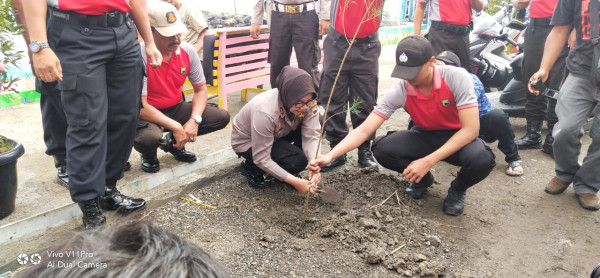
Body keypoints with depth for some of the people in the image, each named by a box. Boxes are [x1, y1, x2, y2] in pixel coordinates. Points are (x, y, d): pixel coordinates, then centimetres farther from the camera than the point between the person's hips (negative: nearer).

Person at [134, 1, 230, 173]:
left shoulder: (188, 51, -8)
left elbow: (201, 90, 1)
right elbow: (140, 106, -25)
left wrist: (194, 120, -17)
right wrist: (175, 126, -26)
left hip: (176, 108, 6)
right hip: (148, 113, -5)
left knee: (221, 117, -9)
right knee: (149, 138, -39)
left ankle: (174, 142, 13)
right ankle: (149, 153, 4)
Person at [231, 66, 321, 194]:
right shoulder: (265, 112, -40)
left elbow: (311, 136, -25)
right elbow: (261, 159, -33)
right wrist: (294, 181, -37)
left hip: (277, 136, 6)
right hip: (247, 142, -6)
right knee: (297, 161, -28)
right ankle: (252, 167, -1)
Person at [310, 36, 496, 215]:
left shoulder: (457, 78, -26)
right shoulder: (400, 91, -20)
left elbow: (470, 129, -28)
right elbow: (364, 130, -23)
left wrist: (428, 162, -36)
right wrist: (329, 156, -37)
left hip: (460, 138, -2)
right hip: (425, 137, 2)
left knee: (481, 159, -36)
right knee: (382, 149, -24)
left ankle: (457, 189, 1)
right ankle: (422, 178, 7)